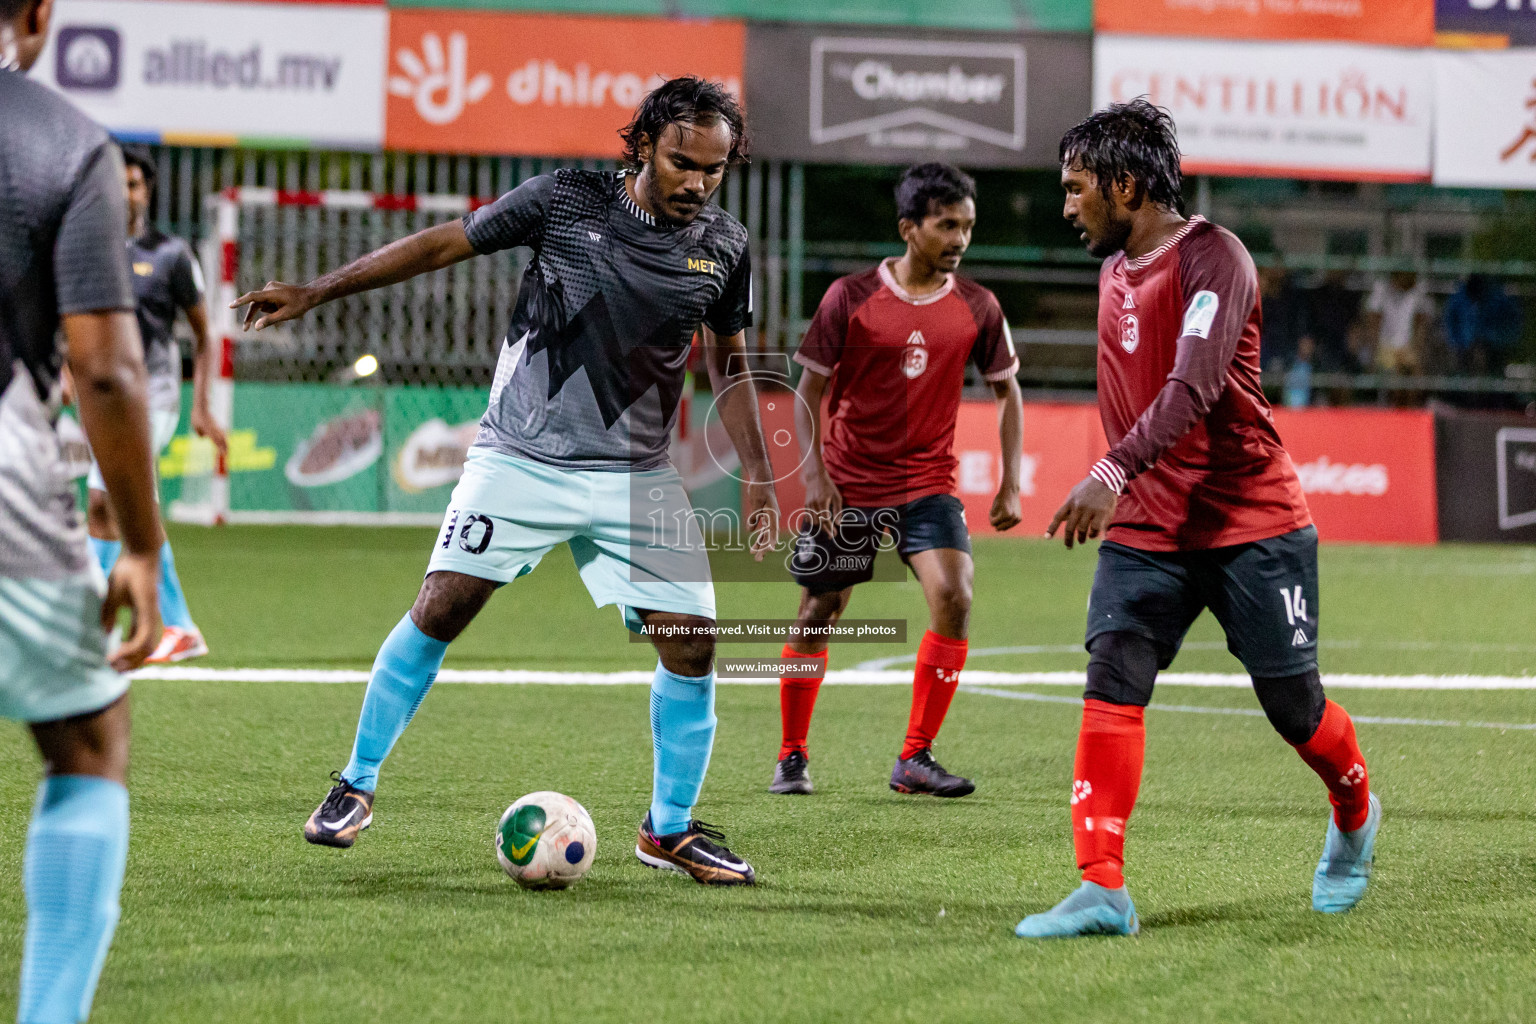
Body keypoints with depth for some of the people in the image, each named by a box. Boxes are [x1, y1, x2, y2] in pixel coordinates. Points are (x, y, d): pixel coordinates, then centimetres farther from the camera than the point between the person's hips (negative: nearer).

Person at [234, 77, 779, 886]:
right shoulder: (568, 201, -7)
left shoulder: (724, 247, 2)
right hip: (521, 457, -3)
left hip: (635, 477, 3)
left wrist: (758, 477, 8)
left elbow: (730, 366, 15)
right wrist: (314, 293, -3)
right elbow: (443, 244, -1)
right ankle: (357, 784, 8)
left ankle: (669, 829, 13)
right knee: (440, 608, -10)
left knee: (692, 642, -4)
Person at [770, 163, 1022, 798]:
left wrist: (1010, 484, 4)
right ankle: (792, 756, 23)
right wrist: (814, 472, -11)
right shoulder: (851, 297, -7)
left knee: (953, 597, -19)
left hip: (928, 483, 1)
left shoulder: (977, 308, 0)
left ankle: (915, 758, -9)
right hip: (847, 485, -1)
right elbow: (810, 389, -1)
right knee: (817, 614, 4)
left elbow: (1006, 390, 11)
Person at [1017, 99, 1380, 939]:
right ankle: (1102, 890, -19)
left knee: (1292, 704, 4)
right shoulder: (1114, 271, 12)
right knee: (1111, 682, -14)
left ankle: (1354, 816, 36)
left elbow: (1193, 386, -28)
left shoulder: (1214, 259, -14)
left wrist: (1113, 474, -39)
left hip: (1251, 522, -6)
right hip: (1145, 529, 6)